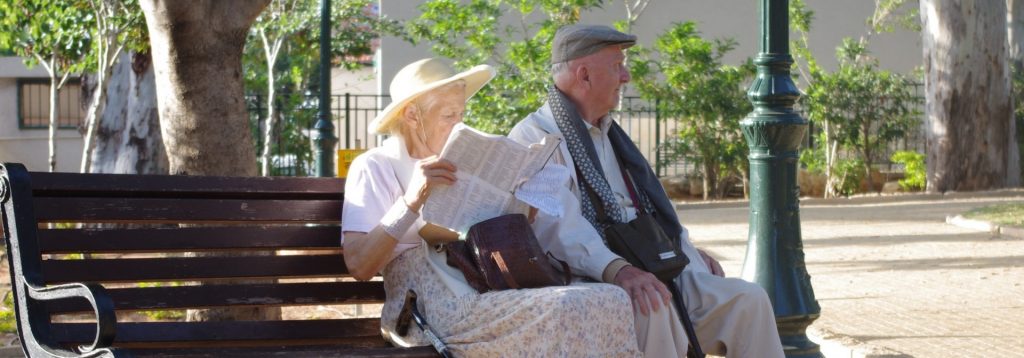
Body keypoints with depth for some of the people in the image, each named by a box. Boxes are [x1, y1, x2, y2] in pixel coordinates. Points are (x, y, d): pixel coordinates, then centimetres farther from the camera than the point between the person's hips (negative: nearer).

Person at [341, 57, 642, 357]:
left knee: (612, 299, -17)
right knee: (570, 308, -28)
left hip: (489, 292, 7)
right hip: (436, 307, -7)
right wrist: (412, 201, -21)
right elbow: (358, 266, -11)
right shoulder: (375, 167, 3)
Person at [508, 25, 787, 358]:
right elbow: (560, 224, -23)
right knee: (650, 305, -38)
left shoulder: (607, 133, 23)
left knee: (748, 299, -10)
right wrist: (616, 269, -36)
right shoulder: (533, 137, -7)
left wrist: (686, 250, 17)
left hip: (647, 274, 8)